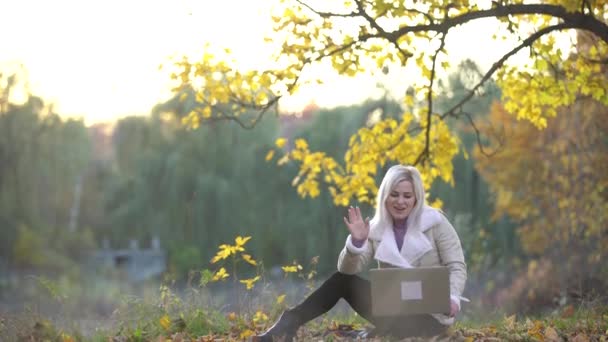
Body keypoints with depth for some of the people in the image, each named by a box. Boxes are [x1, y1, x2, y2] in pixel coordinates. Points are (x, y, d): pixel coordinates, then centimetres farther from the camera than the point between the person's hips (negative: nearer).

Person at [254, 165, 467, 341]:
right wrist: (357, 242, -26)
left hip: (430, 314, -4)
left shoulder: (435, 222, -7)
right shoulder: (376, 228, 3)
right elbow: (348, 270, -7)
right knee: (342, 279, -12)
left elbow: (457, 266, -8)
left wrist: (453, 298, -27)